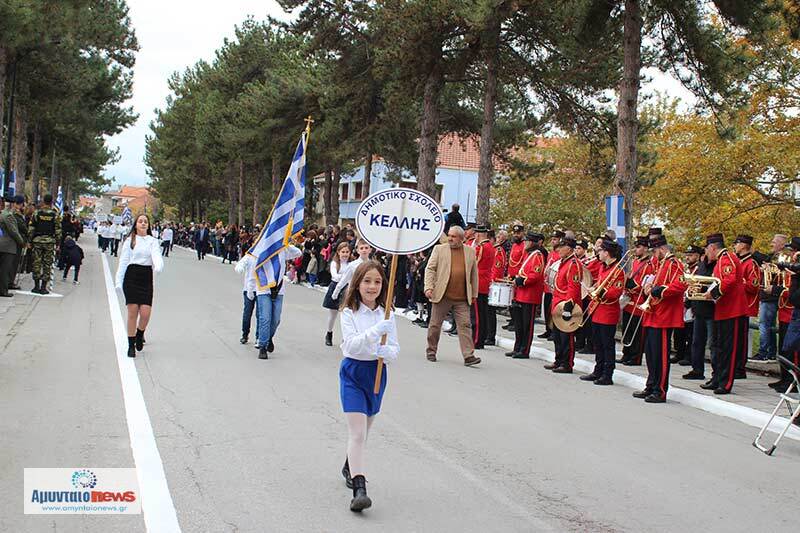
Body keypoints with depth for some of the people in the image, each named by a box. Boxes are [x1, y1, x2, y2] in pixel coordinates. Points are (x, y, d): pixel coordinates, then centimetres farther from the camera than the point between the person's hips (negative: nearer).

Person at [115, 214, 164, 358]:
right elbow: (123, 261, 5)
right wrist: (118, 281, -1)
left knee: (146, 312, -7)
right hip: (131, 276, -1)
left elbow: (156, 255, -10)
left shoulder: (153, 241, 7)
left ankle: (140, 334, 24)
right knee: (132, 312, -4)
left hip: (146, 277, 1)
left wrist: (158, 266, -33)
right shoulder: (130, 241, 5)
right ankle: (131, 345, 8)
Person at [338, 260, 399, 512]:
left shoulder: (387, 314, 0)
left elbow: (395, 350, -1)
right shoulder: (349, 312, -9)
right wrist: (376, 331, -34)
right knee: (357, 432, -13)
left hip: (377, 372, 4)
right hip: (353, 371, -4)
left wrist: (386, 351, -24)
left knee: (363, 429, 19)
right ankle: (359, 488, -16)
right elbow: (351, 345, -22)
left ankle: (350, 467, 44)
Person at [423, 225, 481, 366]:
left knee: (465, 326, -5)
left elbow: (474, 274, 13)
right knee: (435, 325, 8)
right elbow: (430, 269, 0)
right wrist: (429, 287, -12)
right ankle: (431, 351, 24)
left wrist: (474, 294, 12)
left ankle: (468, 356, -5)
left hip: (462, 298, 1)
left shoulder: (470, 251, 9)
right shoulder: (439, 249, 3)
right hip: (442, 296, -1)